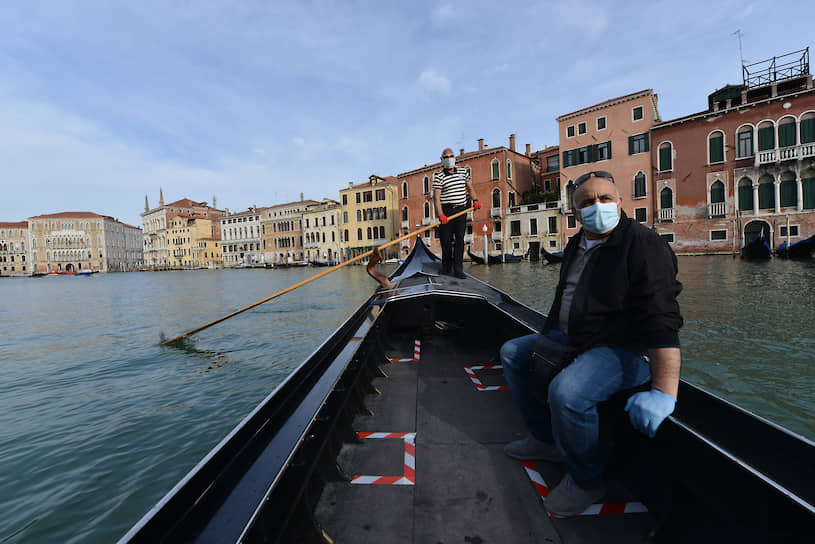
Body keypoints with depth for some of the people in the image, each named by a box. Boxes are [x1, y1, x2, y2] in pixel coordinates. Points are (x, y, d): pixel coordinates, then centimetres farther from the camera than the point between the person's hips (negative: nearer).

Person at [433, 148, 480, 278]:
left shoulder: (463, 171, 13)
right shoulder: (439, 176, -1)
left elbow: (470, 188, 21)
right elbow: (436, 197, -9)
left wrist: (475, 200, 1)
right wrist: (440, 214, -21)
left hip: (461, 210, 3)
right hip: (446, 211, -3)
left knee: (460, 239, -3)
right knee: (446, 240, 2)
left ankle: (458, 269, -1)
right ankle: (446, 267, 19)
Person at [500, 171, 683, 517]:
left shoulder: (644, 246, -18)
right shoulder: (576, 245, 10)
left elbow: (661, 321, -27)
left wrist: (664, 392, -35)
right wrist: (548, 337, 17)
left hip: (624, 350, -9)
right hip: (570, 340, 9)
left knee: (566, 392, -34)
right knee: (512, 353, 12)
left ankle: (586, 481, -2)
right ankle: (545, 440, 20)